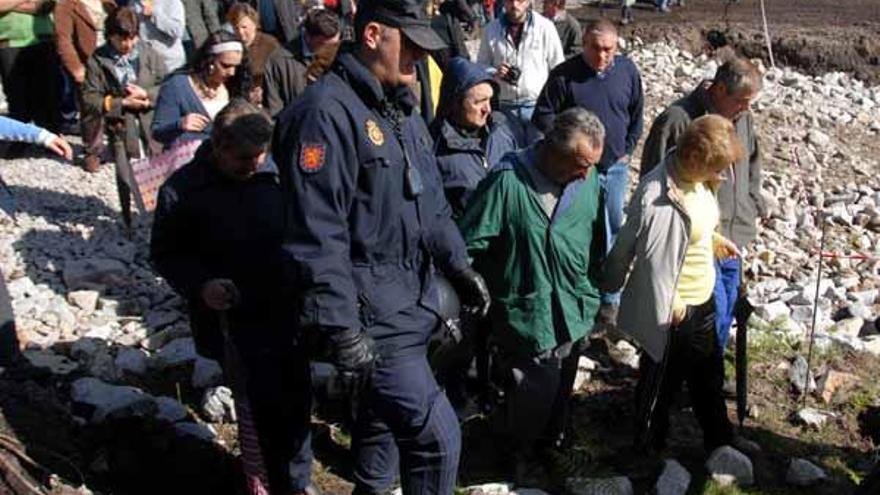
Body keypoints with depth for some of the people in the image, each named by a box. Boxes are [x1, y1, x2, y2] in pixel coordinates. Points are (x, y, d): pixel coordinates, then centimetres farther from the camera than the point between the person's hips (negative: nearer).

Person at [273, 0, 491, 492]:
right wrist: (342, 329, -24)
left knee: (384, 415, 25)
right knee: (437, 437, -5)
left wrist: (458, 265, 14)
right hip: (372, 315, -9)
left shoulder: (401, 108, 11)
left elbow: (430, 202, 20)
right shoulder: (328, 112, -20)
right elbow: (318, 237, -24)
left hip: (412, 303, 9)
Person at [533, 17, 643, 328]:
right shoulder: (564, 74, -13)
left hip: (617, 165, 4)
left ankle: (609, 293, 28)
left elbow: (637, 114, 12)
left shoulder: (627, 70, -1)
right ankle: (608, 298, 9)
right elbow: (543, 115, -5)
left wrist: (627, 148, 9)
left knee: (614, 226, 14)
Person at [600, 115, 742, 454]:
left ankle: (719, 443, 46)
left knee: (709, 376, 25)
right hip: (673, 311, -9)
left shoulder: (694, 178, -4)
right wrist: (670, 306, -21)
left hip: (702, 300, 9)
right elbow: (654, 259, -29)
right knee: (662, 382, 15)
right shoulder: (658, 198, -33)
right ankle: (650, 448, 39)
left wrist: (712, 238, 6)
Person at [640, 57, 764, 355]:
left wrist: (752, 208, 15)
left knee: (727, 306, 17)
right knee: (713, 308, -6)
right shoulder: (678, 120, -18)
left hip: (735, 234, 7)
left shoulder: (743, 118, 4)